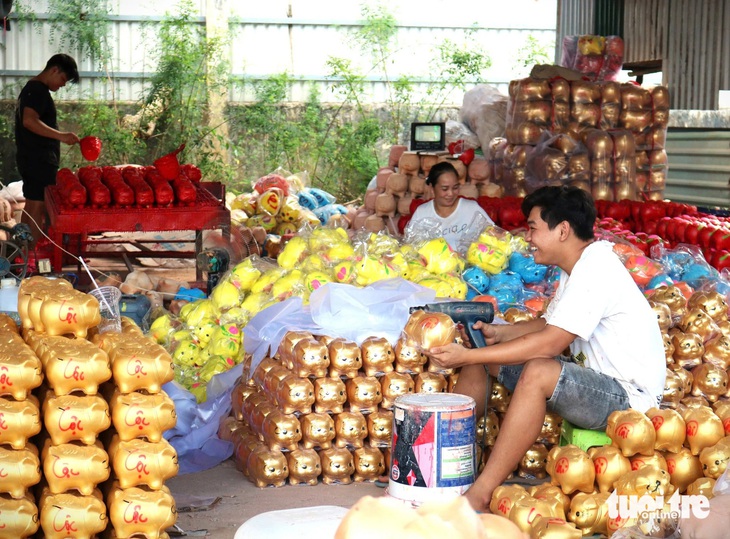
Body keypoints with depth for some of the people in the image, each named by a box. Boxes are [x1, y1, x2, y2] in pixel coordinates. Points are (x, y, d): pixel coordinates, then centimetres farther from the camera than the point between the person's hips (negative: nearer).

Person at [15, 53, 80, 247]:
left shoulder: (31, 88, 18)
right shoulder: (39, 90, -14)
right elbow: (29, 121, -27)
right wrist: (61, 136, -29)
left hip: (30, 157, 11)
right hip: (39, 159, -11)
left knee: (31, 206, 15)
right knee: (39, 207, -9)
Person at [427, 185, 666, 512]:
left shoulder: (596, 270, -22)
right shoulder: (577, 268, 9)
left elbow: (549, 343, -28)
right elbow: (550, 324, 17)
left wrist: (467, 356, -26)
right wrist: (498, 332, -2)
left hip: (628, 395, -10)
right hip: (591, 378, 10)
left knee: (538, 372, -38)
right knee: (481, 353, 5)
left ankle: (478, 498, -34)